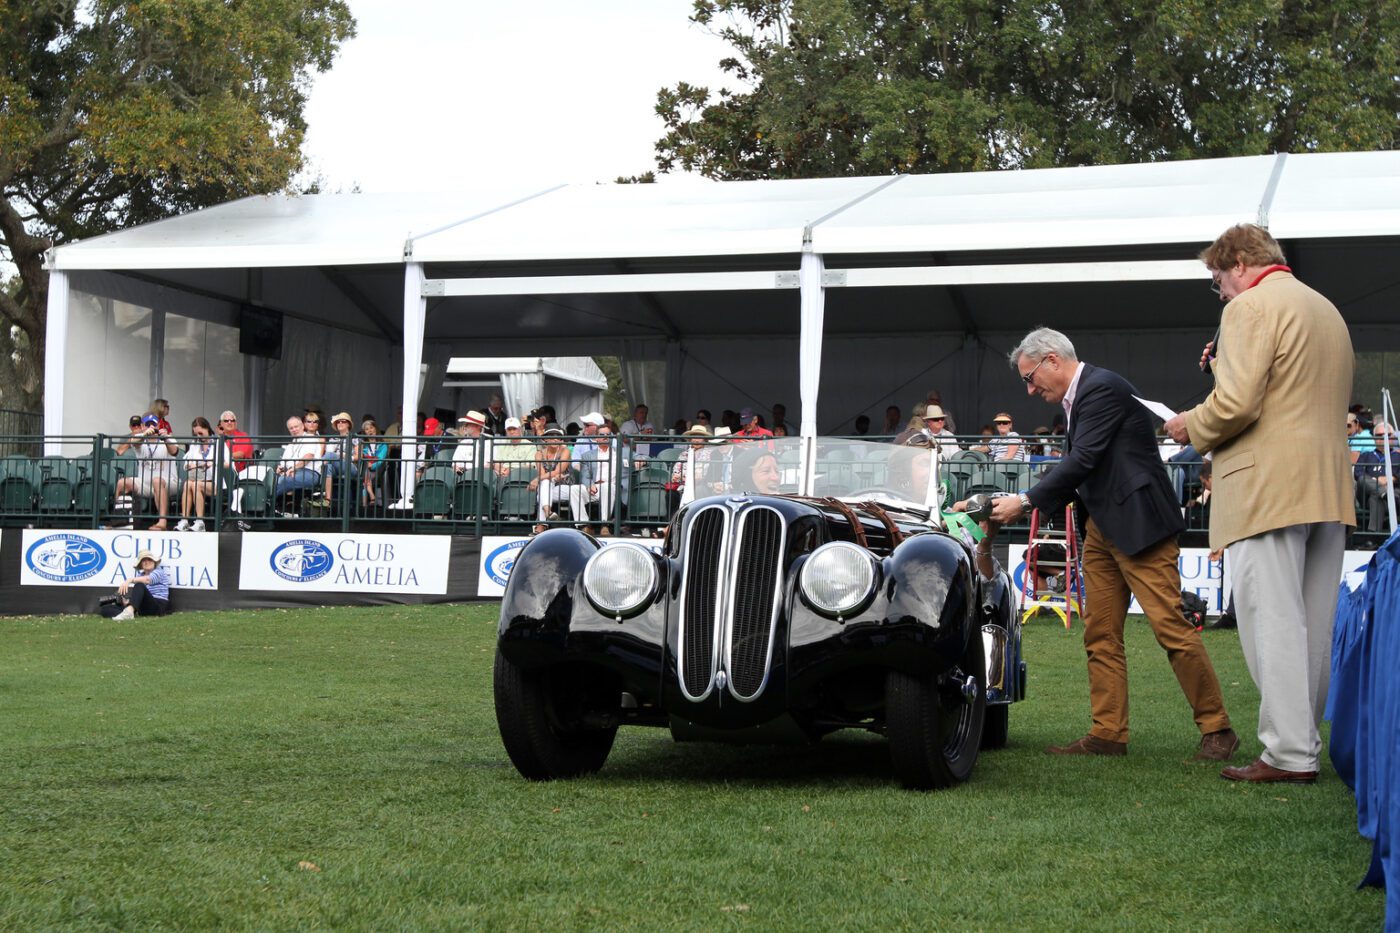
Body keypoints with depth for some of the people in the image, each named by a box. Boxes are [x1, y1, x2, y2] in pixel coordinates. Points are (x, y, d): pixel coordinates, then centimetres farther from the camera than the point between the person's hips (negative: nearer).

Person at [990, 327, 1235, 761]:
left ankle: (1217, 729, -2)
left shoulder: (1103, 388, -12)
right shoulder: (1077, 398, 17)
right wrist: (1027, 505, 7)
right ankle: (1108, 734, 10)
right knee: (1100, 635, 7)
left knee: (1170, 626, -10)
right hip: (1101, 530, 10)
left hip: (1139, 523, -10)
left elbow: (1082, 462, -19)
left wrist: (1024, 501, -14)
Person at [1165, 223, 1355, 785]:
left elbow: (1236, 404, -18)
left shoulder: (1250, 307, -7)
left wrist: (1192, 426, 1)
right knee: (1314, 624, 10)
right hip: (1328, 486, 9)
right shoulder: (1327, 310, 23)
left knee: (1272, 621, -8)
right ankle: (1305, 742, 15)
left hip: (1268, 487, -9)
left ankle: (1289, 754, -10)